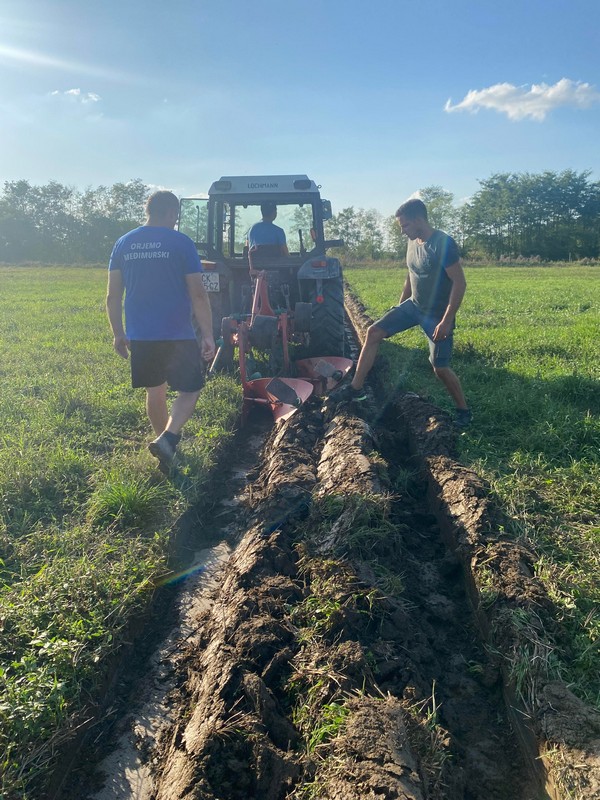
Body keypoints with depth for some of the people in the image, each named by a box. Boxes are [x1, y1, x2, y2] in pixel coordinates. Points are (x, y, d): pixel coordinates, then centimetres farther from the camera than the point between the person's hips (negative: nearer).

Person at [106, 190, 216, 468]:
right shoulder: (181, 243, -6)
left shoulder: (123, 244, 6)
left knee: (155, 390, 19)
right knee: (189, 390, 6)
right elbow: (198, 293, -10)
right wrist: (208, 335, -7)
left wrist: (118, 334, 16)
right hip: (177, 335, -4)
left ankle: (164, 439, 33)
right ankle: (168, 437, -15)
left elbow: (113, 296, 7)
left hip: (139, 336, 5)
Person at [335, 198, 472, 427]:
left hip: (437, 315, -7)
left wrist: (446, 320, -27)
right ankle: (356, 388, 1)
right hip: (413, 305, 7)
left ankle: (463, 411, 18)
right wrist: (398, 310, 19)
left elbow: (459, 283, -23)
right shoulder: (413, 243, 3)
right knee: (374, 332, -5)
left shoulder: (444, 244, -21)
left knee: (440, 368, -4)